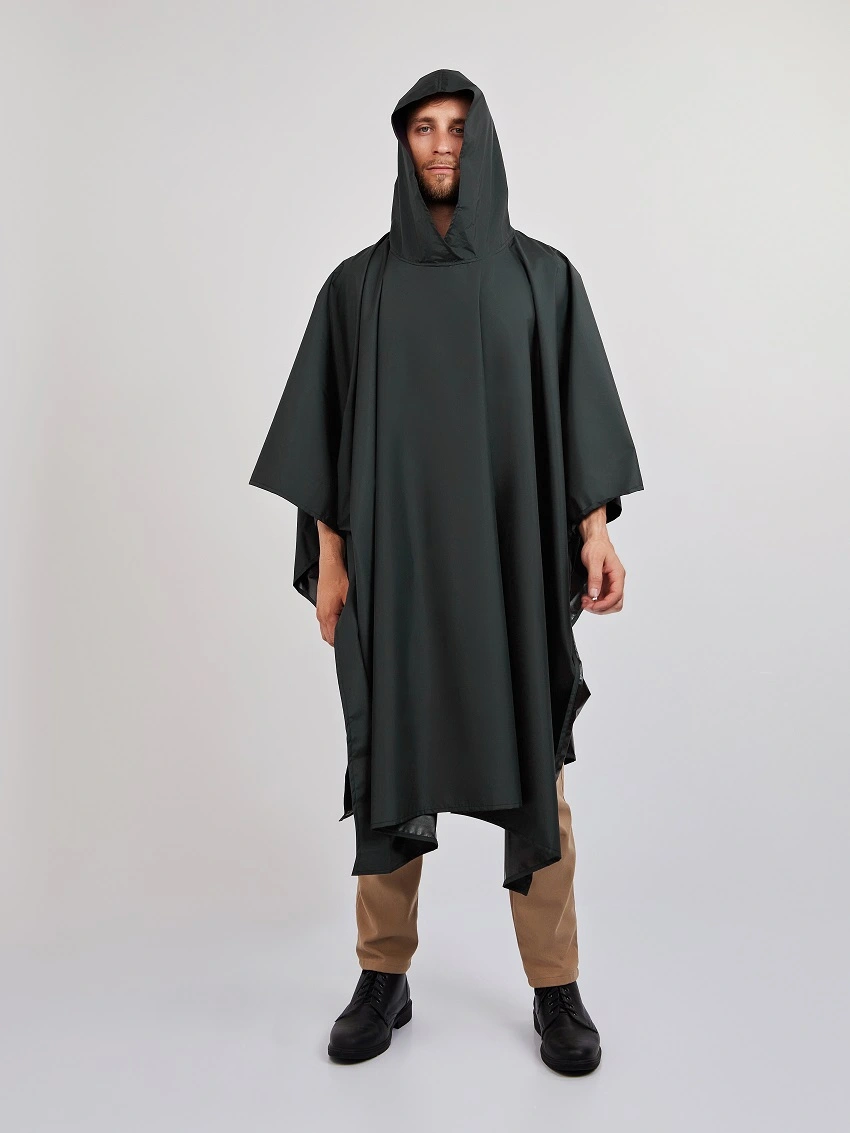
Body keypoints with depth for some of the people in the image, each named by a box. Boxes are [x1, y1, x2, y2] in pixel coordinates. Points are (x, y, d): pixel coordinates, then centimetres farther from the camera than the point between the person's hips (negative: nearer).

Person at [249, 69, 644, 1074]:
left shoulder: (542, 274, 8)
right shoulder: (359, 284, 8)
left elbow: (579, 408, 5)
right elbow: (329, 426, 5)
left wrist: (595, 529, -5)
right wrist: (328, 554, -2)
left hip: (513, 548, 0)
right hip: (395, 549, 1)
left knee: (531, 760, 2)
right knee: (392, 754, 4)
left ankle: (556, 989, 17)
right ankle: (383, 979, 21)